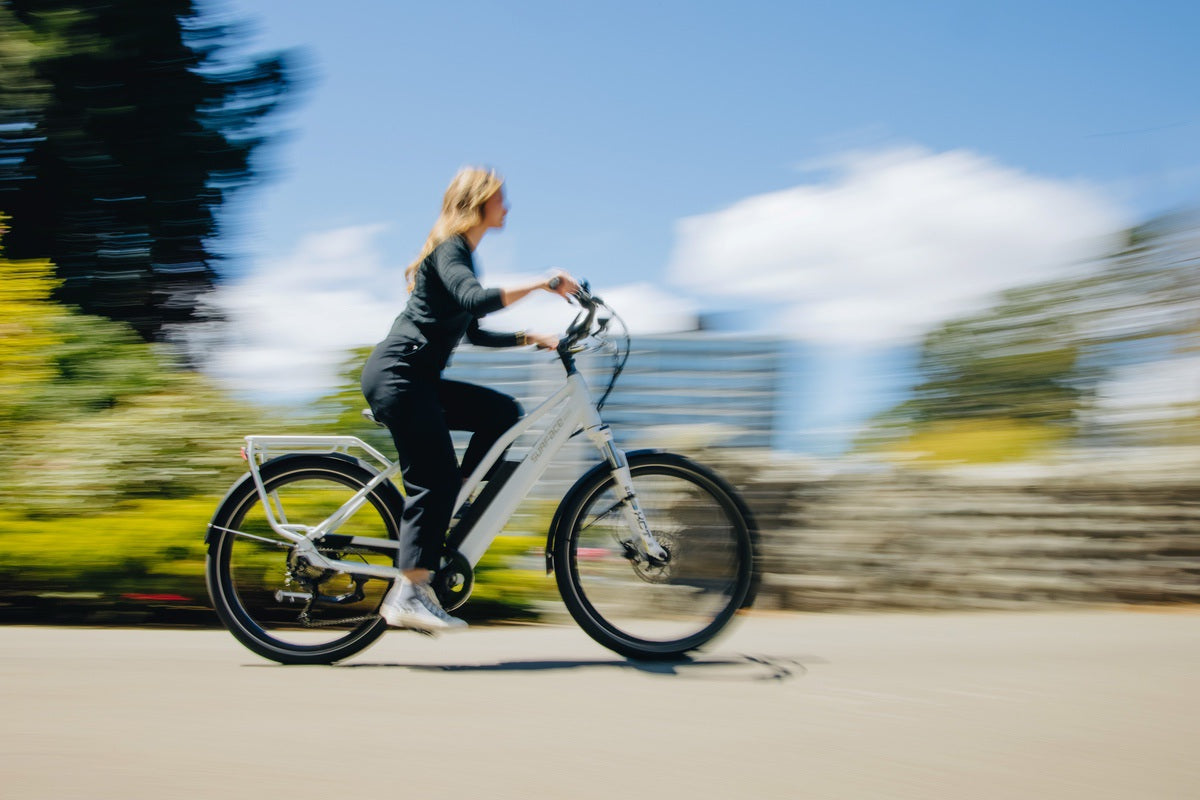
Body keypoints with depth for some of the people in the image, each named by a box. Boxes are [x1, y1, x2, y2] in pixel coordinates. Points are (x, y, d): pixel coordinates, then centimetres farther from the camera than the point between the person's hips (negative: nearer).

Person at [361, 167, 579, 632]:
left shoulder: (461, 253, 21)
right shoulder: (449, 250, -8)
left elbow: (475, 332, 25)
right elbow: (475, 299, -29)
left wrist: (534, 338, 17)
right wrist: (542, 285, -27)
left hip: (416, 379, 10)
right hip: (397, 373, -10)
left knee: (502, 411, 2)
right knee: (434, 478, -15)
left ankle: (455, 509, 1)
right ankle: (408, 594, -16)